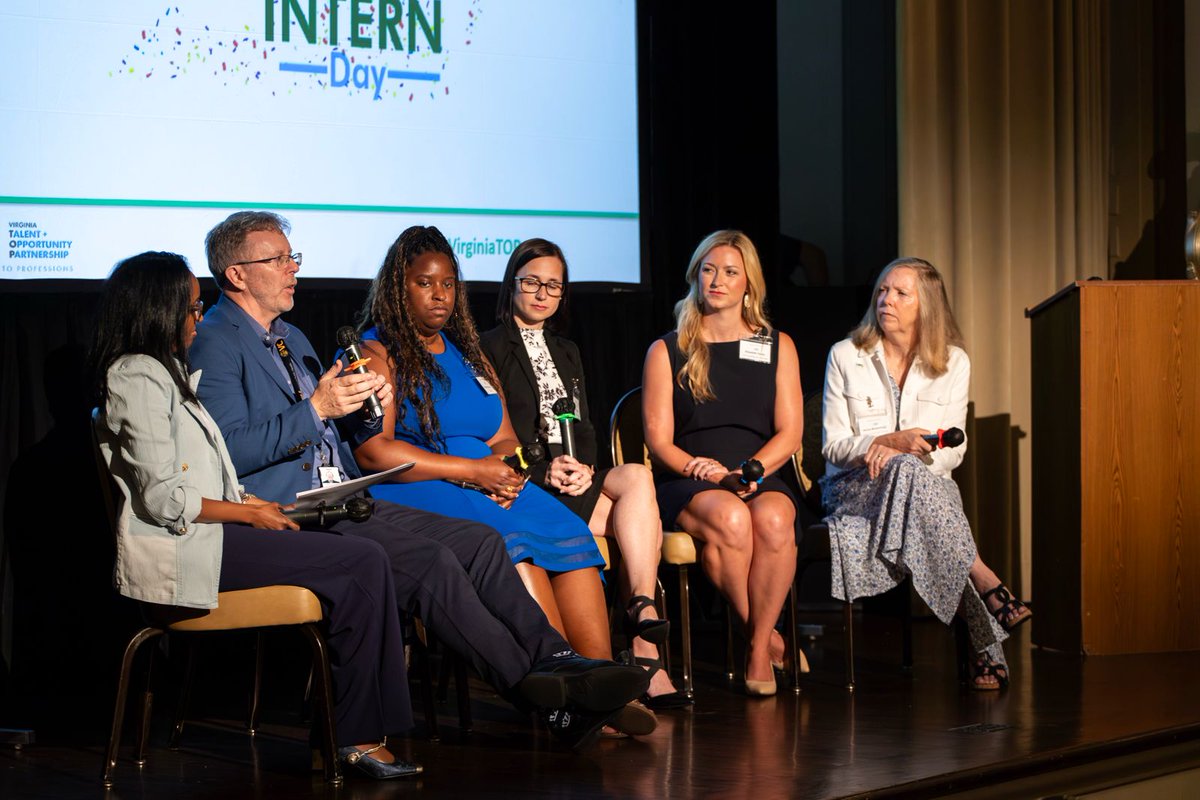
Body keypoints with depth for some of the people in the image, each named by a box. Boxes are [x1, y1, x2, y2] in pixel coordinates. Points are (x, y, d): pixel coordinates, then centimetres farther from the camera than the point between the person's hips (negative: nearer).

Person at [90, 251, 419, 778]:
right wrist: (248, 513, -8)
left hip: (199, 536, 10)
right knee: (364, 563, -16)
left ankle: (358, 734, -12)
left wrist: (248, 503, 9)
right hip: (178, 553, -10)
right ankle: (359, 734, -10)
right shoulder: (138, 377, -10)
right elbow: (162, 498, -17)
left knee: (358, 571, -8)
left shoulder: (162, 371, 23)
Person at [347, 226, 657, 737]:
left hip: (489, 485, 6)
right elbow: (373, 452, -11)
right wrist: (471, 470, -14)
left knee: (570, 535, -22)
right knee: (509, 544, -33)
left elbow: (505, 438, 20)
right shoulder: (377, 354, 2)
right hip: (414, 493, -6)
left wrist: (506, 466, -6)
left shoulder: (468, 353, 24)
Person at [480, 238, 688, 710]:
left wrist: (585, 467, -6)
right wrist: (544, 472, -19)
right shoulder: (489, 349, 5)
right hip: (526, 488, -6)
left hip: (576, 479, 6)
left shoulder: (567, 352, 27)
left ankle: (642, 613, -35)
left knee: (637, 477, -28)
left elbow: (585, 430, 17)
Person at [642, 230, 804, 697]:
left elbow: (790, 432, 8)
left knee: (773, 519, -36)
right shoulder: (666, 352, 11)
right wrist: (702, 470, -16)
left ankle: (758, 648, -22)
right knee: (729, 518, -37)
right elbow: (658, 440, 3)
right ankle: (768, 639, -20)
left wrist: (752, 471, -11)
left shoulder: (778, 347, 16)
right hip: (687, 483, -1)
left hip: (761, 478, 1)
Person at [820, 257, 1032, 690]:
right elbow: (832, 445, 0)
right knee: (908, 471, -37)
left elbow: (953, 451, 3)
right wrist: (890, 443, -20)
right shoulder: (846, 356, 2)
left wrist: (896, 452, -17)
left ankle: (986, 648, -40)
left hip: (926, 487, 1)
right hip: (853, 489, -1)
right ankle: (985, 582, -42)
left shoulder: (953, 362, 6)